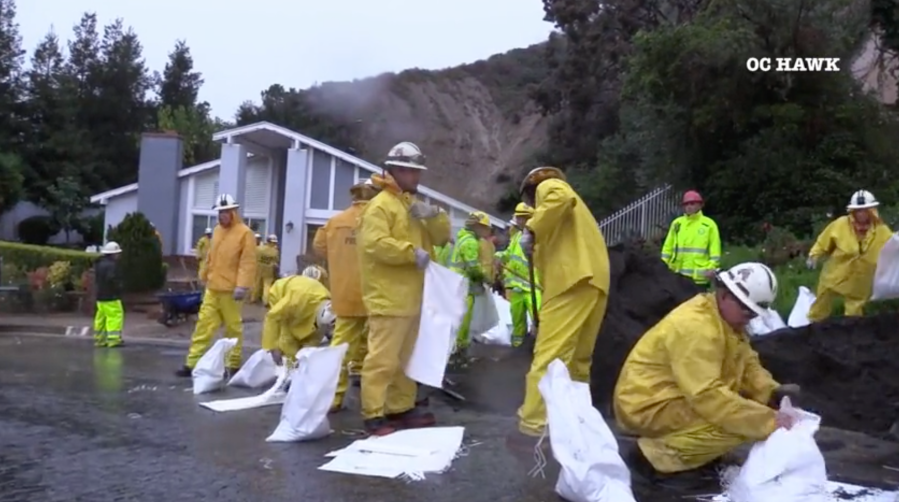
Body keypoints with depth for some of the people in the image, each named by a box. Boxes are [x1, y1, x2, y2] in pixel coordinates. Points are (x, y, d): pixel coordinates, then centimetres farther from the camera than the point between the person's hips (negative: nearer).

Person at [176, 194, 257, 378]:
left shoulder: (245, 233, -9)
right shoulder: (217, 230, 14)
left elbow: (248, 262, -15)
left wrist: (242, 286, -22)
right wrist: (204, 277, 23)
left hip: (230, 290, -6)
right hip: (212, 288, 6)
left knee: (233, 327, 4)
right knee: (203, 325, 5)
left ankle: (234, 365, 15)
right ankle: (191, 363, 8)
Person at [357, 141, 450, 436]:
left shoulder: (415, 206, 20)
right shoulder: (381, 205, -10)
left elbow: (441, 238, 16)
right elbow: (374, 243, -24)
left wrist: (434, 216, -4)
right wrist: (412, 252, -22)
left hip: (412, 296, 10)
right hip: (389, 297, -10)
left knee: (406, 357, 15)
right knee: (382, 358, -9)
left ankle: (401, 408, 25)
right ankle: (373, 415, -2)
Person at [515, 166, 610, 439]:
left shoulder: (547, 186, 10)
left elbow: (562, 198, -17)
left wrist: (531, 230, -14)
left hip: (573, 278, -9)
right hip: (594, 278, 9)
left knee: (550, 355, -13)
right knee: (577, 357, 14)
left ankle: (535, 424, -15)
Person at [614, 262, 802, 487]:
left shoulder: (728, 318, 5)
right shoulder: (696, 327, -27)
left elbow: (748, 365, 9)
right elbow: (708, 396, -31)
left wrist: (773, 393, -11)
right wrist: (768, 421, -28)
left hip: (682, 397, 10)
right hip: (648, 404, -10)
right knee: (735, 423, -22)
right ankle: (655, 456, -10)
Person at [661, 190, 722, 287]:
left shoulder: (709, 224, 0)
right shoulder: (677, 223, 9)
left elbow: (715, 250, -3)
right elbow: (668, 247, 10)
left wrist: (712, 267, -13)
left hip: (699, 276, -3)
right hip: (678, 273, 3)